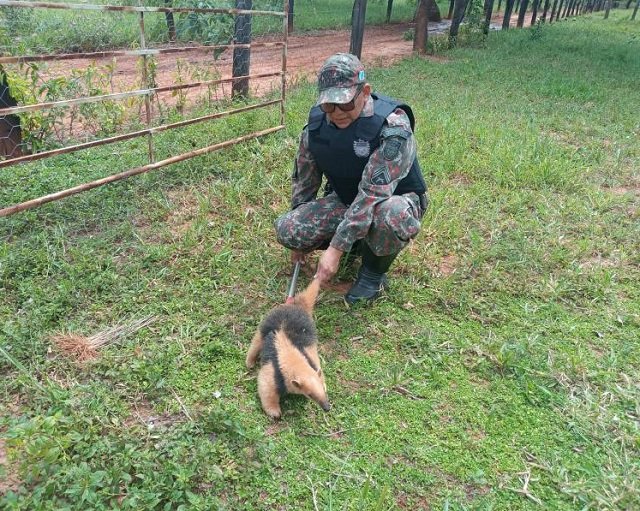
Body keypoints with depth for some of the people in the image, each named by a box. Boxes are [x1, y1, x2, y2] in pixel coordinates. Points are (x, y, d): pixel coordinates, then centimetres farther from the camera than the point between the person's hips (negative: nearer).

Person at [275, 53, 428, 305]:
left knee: (392, 216, -43)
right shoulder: (317, 122, -12)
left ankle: (374, 273, -9)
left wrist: (336, 249, -39)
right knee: (286, 229, -16)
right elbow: (303, 178, 3)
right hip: (343, 199, 5)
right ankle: (358, 242, 9)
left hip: (394, 199, -5)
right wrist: (300, 237, 10)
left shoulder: (392, 127, -30)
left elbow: (373, 195, -36)